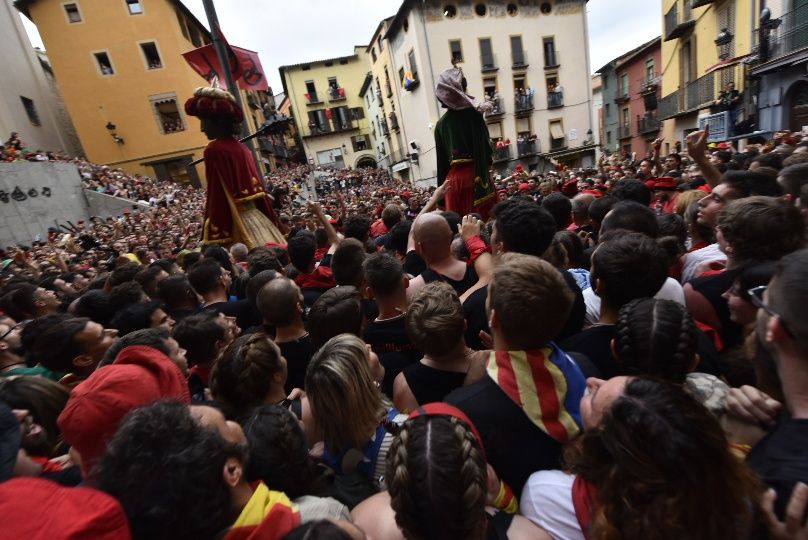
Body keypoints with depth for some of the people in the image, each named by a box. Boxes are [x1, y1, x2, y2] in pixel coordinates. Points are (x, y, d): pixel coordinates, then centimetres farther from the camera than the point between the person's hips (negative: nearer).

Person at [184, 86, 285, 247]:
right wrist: (271, 221, 18)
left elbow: (216, 196, -16)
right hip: (256, 216, 8)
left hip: (235, 221, -7)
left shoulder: (214, 150, -11)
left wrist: (216, 235, -14)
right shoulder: (241, 147, 11)